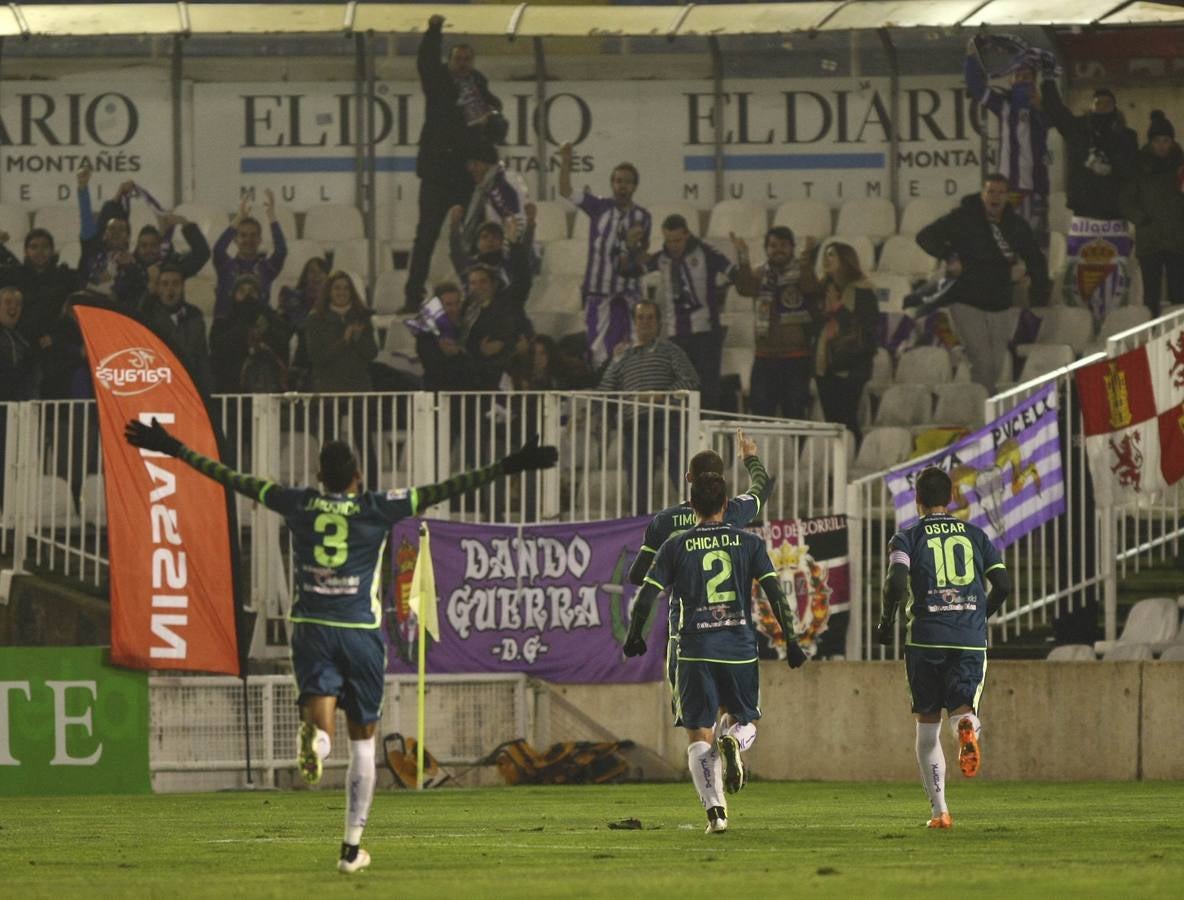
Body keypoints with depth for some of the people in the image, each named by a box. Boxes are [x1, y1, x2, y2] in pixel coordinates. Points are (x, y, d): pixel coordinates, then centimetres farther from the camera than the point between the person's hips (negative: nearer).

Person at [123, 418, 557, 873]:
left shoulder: (298, 504, 1)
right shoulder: (378, 509, -5)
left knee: (320, 714, -6)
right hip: (361, 631, -1)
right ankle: (352, 848, 12)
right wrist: (508, 467, -7)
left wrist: (175, 450, 19)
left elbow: (233, 479, 9)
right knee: (362, 740, 10)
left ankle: (314, 735, -46)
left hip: (311, 629, 1)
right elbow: (442, 491, -8)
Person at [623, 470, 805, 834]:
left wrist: (634, 637, 18)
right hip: (740, 649, 1)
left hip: (695, 651, -1)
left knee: (699, 737, 5)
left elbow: (646, 596, 2)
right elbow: (776, 594, -1)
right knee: (743, 722, 19)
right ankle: (732, 742, -19)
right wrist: (791, 640, 4)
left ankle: (715, 810, -14)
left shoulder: (675, 547, 3)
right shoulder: (749, 543, 4)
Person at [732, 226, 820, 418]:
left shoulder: (801, 271, 2)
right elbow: (744, 288, -8)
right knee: (760, 409, 2)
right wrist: (743, 258, -22)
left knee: (795, 410, -1)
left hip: (797, 355, -3)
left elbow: (810, 287, -19)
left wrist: (806, 257, -33)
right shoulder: (760, 274, 11)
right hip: (765, 354, 3)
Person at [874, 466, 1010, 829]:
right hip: (971, 639, 1)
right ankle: (967, 727, -36)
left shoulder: (907, 538, 3)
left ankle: (939, 809, 5)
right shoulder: (975, 535, 12)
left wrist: (886, 619, 3)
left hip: (925, 639, -1)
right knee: (962, 709, 3)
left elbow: (897, 580, -14)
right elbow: (1002, 585, 6)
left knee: (927, 726, 9)